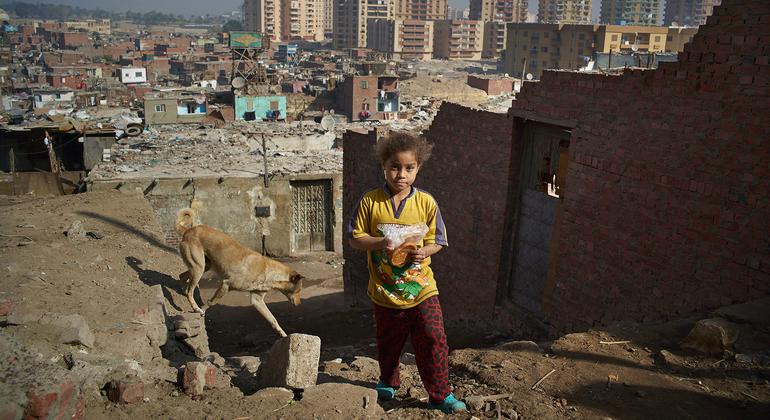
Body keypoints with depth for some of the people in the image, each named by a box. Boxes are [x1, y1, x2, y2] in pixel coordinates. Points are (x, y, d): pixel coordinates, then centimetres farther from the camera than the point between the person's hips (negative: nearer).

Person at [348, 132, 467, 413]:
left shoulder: (426, 202, -5)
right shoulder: (370, 201, -8)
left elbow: (436, 241, 2)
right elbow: (355, 239, -5)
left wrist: (424, 252, -20)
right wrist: (379, 243, -23)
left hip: (421, 288, 0)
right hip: (385, 291, 1)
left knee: (434, 340, 0)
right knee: (388, 343, 19)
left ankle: (440, 395, 19)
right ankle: (388, 382, 46)